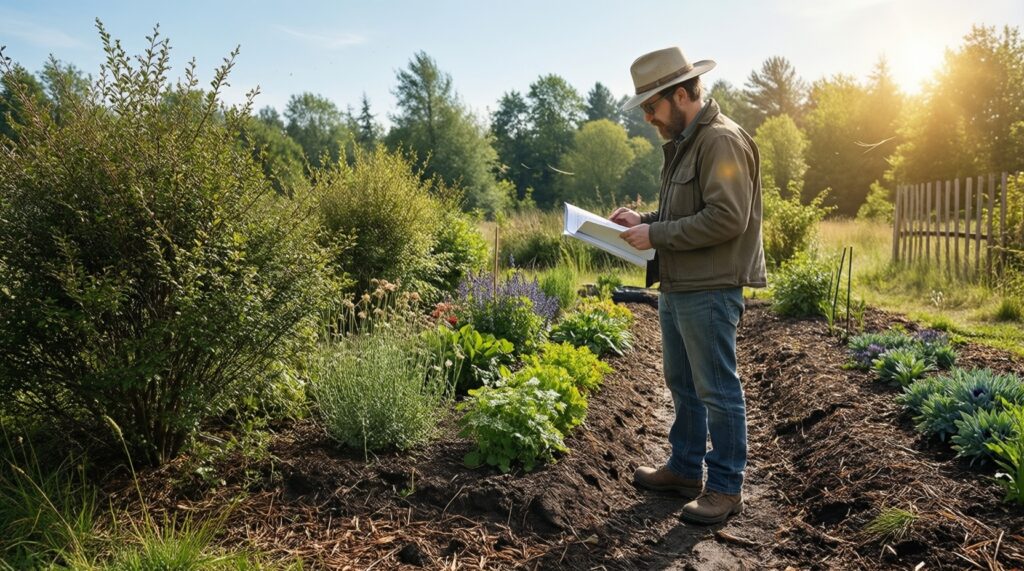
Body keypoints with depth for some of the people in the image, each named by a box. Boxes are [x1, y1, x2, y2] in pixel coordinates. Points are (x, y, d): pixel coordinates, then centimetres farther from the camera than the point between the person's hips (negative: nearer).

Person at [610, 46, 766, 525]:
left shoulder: (723, 140, -15)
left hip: (709, 289, -10)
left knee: (716, 391, 0)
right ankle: (684, 469, 31)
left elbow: (726, 218, -22)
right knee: (682, 384, 18)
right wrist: (643, 219, 7)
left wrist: (655, 235, -18)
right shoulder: (685, 142, 16)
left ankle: (726, 487, 14)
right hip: (677, 286, 10)